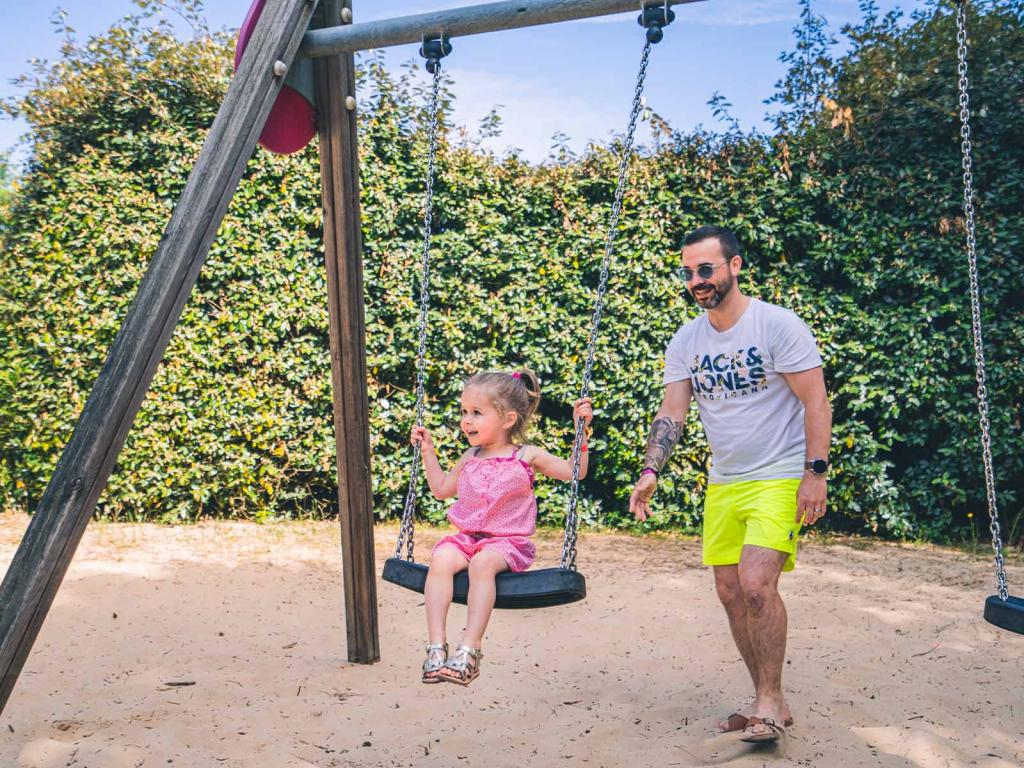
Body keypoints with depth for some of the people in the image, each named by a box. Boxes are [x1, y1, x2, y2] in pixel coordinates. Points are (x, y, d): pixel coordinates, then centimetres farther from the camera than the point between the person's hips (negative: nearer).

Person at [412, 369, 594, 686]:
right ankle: (436, 645, -31)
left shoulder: (527, 456, 3)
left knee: (482, 562, -37)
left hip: (508, 542, -4)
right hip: (467, 537, 4)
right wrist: (428, 452, 26)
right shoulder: (470, 458, 16)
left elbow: (574, 472, 6)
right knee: (440, 559, -28)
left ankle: (469, 648, -38)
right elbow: (442, 489, 30)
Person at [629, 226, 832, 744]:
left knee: (757, 584, -19)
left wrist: (816, 473, -17)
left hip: (780, 479, -6)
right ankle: (765, 700, 22)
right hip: (723, 482, 6)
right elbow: (672, 413, 2)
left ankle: (772, 700, -2)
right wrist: (651, 472, -11)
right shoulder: (684, 342, 5)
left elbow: (816, 402, -11)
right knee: (730, 592, 8)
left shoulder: (778, 325, -10)